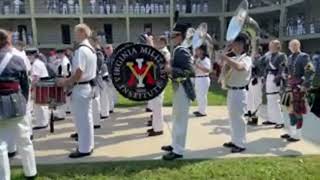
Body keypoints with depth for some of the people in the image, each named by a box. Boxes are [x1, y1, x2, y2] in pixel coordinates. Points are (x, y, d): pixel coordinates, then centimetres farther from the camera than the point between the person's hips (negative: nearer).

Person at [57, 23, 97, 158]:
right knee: (87, 118, 17)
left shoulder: (81, 50, -19)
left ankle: (84, 149, 11)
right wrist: (69, 79, 16)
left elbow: (79, 73, -24)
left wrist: (65, 82, -11)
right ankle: (88, 145, 28)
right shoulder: (91, 49, 12)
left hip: (81, 88, -10)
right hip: (88, 86, 10)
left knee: (82, 119, 0)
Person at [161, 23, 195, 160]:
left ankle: (178, 151, 10)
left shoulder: (182, 51, -18)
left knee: (180, 120, -1)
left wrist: (171, 69, -28)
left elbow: (190, 72, -25)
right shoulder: (178, 50, 12)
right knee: (176, 119, 19)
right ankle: (175, 144, 34)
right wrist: (169, 68, 10)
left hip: (183, 90, -10)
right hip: (178, 88, 10)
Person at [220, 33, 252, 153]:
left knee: (239, 118, -2)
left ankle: (241, 144, 10)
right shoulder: (234, 59, 13)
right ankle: (235, 140, 29)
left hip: (239, 92, -9)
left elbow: (239, 67, -35)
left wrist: (226, 58, -27)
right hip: (231, 91, 9)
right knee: (233, 117, 16)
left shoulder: (246, 59, -12)